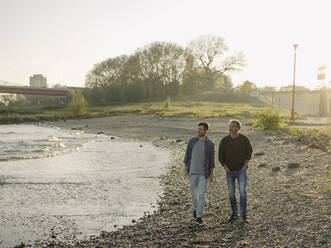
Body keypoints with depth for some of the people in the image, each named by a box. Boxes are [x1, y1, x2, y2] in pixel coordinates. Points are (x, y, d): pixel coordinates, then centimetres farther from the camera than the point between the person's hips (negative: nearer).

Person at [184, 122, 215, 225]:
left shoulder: (210, 144, -5)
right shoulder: (192, 141, 0)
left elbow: (211, 160, -1)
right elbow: (187, 155, 4)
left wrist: (211, 174, -2)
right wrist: (185, 169, -2)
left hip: (204, 173, -2)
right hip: (193, 172, 2)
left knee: (201, 195, -8)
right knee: (193, 193, 10)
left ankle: (198, 217, -1)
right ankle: (196, 208, 40)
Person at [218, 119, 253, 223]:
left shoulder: (244, 139, -10)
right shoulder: (224, 140, -8)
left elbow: (249, 152, 7)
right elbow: (220, 156, 1)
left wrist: (245, 165, -2)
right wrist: (226, 168, -7)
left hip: (241, 170, -2)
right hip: (230, 171, 2)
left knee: (242, 191, -12)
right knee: (231, 193, 8)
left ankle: (243, 215, -3)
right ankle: (234, 214, 22)